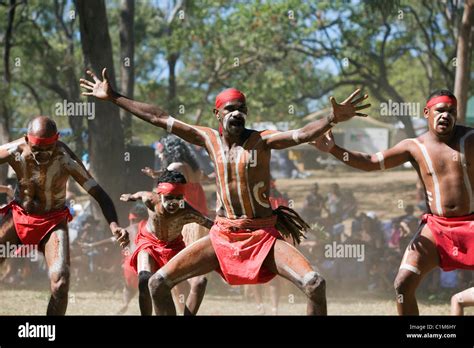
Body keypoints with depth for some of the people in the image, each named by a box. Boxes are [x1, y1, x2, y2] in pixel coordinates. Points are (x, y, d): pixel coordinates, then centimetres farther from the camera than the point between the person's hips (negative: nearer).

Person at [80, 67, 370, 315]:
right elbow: (158, 118, 5)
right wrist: (113, 97, 5)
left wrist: (333, 119, -48)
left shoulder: (262, 141, -10)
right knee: (158, 283, -5)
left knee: (315, 284, -25)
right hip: (222, 236, 4)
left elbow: (302, 135, -28)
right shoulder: (210, 138, 1)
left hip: (263, 236, -3)